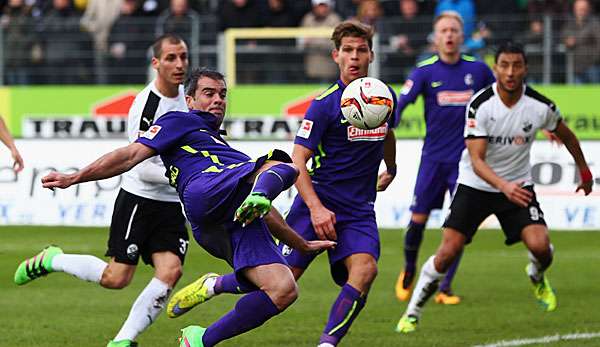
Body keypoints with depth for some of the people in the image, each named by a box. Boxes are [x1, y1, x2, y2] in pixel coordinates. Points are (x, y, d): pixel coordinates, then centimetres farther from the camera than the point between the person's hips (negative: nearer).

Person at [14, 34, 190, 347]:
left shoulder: (185, 94, 5)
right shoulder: (145, 107, -20)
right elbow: (144, 170, -22)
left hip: (173, 204, 6)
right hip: (139, 200, -6)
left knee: (170, 271, -15)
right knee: (115, 278, -7)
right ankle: (51, 260, 18)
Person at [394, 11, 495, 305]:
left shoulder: (477, 69, 1)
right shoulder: (424, 71, -5)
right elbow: (401, 102, -17)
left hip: (465, 158, 1)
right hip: (433, 157, -1)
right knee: (419, 218, -1)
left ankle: (445, 288, 4)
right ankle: (408, 270, 28)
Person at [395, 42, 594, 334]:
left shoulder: (540, 106, -14)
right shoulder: (480, 105, -21)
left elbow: (566, 135, 9)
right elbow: (477, 160, -26)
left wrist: (584, 171, 21)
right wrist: (504, 186, -43)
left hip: (518, 186, 1)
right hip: (475, 185, -1)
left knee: (540, 246, -19)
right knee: (448, 252, -11)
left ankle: (537, 277, 19)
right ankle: (413, 311, 9)